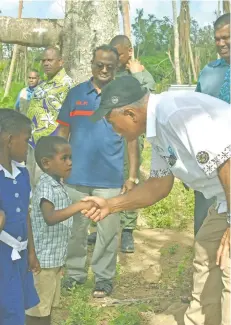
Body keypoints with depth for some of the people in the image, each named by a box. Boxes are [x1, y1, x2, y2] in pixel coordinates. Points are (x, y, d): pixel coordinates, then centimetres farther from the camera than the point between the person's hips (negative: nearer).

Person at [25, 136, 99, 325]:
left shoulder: (58, 185, 10)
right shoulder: (46, 187, -20)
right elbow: (50, 218, -37)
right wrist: (79, 206, -42)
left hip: (55, 258, 9)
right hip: (43, 260, -9)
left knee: (48, 306, 20)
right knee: (37, 310, 1)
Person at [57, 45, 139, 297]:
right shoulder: (76, 94, 5)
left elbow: (131, 138, 2)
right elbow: (63, 132, 9)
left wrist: (132, 176, -1)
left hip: (110, 179, -2)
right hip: (76, 176, 2)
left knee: (108, 230, 5)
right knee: (76, 227, 12)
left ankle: (104, 277, 18)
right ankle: (75, 272, 26)